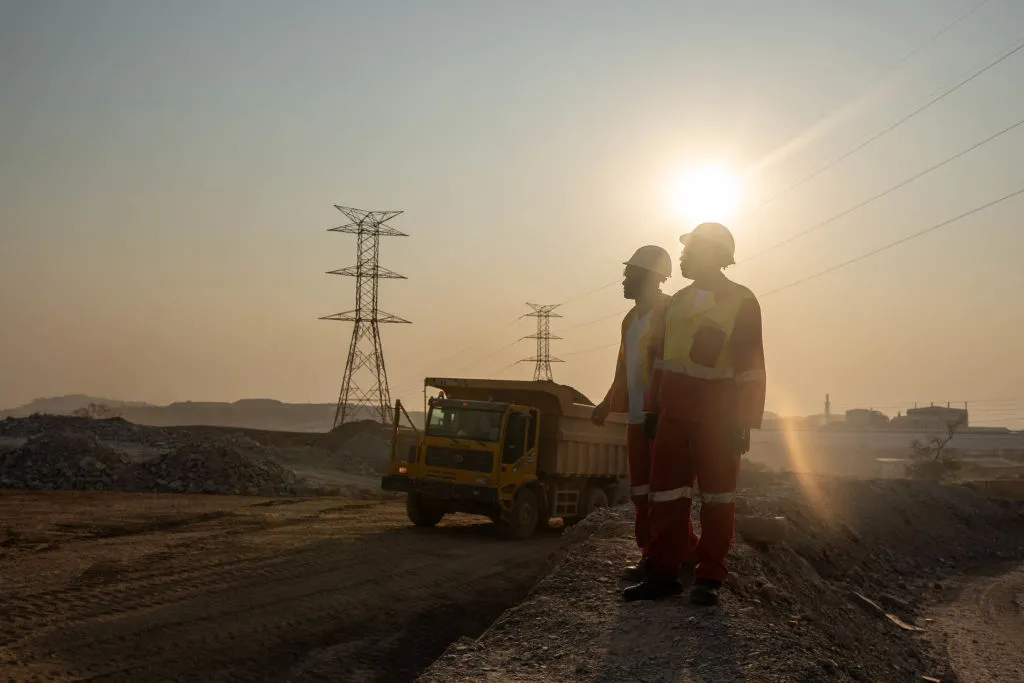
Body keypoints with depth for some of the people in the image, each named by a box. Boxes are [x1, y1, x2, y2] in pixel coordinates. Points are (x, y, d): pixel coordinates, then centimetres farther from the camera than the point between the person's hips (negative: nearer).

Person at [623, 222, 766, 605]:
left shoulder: (741, 301, -5)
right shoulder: (678, 300, 12)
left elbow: (751, 367, -9)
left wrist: (744, 423, -13)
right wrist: (653, 408, 12)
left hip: (717, 419, -6)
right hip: (673, 414, 6)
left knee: (717, 497, 3)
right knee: (666, 494, 5)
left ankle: (709, 578, 9)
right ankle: (664, 572, 11)